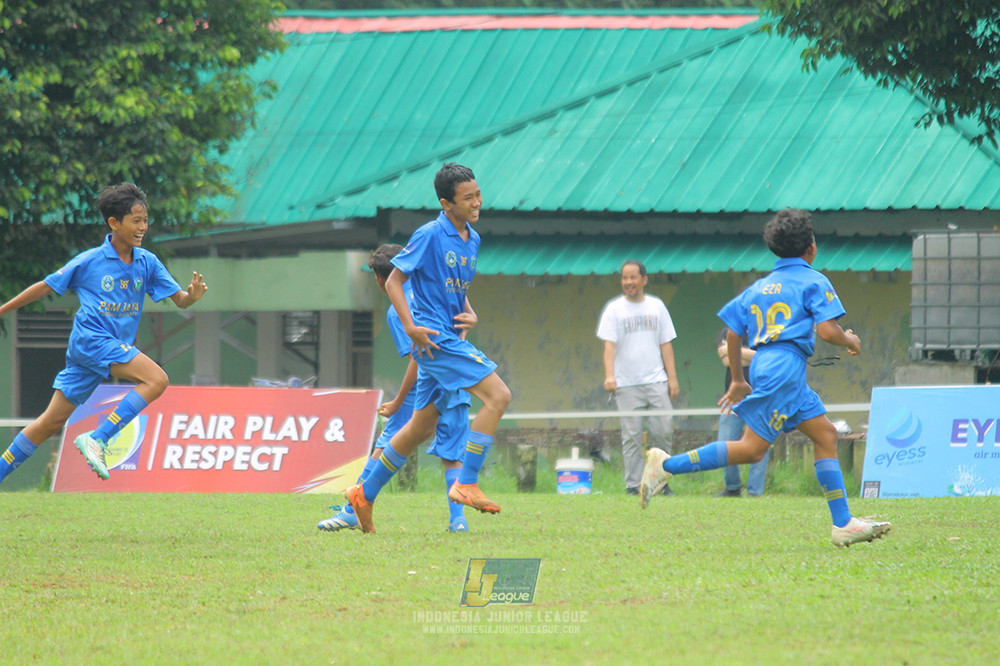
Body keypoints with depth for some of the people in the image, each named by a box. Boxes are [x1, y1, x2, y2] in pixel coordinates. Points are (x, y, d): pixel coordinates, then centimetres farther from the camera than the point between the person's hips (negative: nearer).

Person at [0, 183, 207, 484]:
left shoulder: (147, 262, 8)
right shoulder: (89, 261, -5)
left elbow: (179, 300, 7)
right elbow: (46, 287, 5)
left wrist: (192, 295, -17)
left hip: (116, 348, 6)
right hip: (90, 338, -6)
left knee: (52, 422, 7)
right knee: (156, 379, -23)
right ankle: (97, 439, -25)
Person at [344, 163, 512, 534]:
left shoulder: (472, 240, 13)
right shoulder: (430, 236, -11)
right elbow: (393, 282, -8)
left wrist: (469, 314, 5)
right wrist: (411, 327, -17)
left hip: (451, 335, 9)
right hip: (433, 338, -9)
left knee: (422, 427, 15)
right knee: (498, 396, -18)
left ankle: (364, 494, 24)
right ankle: (466, 485, -17)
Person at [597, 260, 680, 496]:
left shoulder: (656, 306, 12)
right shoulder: (614, 309, 4)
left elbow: (666, 344, 14)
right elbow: (609, 345, -4)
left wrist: (672, 377, 7)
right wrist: (609, 375, -19)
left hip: (656, 380, 2)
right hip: (627, 385, -2)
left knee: (663, 430, -5)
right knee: (631, 436, -4)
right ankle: (633, 485, -1)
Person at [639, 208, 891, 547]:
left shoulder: (759, 286, 21)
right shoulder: (813, 281, 1)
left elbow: (733, 332, 19)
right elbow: (827, 330, -11)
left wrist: (738, 380, 26)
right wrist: (849, 341, 11)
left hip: (763, 365, 9)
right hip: (785, 366, -9)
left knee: (825, 433, 10)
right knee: (751, 448, -11)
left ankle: (843, 523, 5)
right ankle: (669, 465, -15)